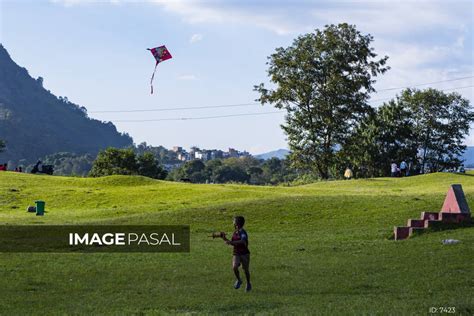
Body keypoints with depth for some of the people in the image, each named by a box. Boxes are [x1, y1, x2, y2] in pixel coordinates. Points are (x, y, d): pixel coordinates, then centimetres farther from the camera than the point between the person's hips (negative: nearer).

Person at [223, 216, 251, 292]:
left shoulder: (243, 232, -15)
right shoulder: (235, 233, 9)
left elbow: (243, 241, -34)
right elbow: (233, 243, 18)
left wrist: (232, 242, -41)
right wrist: (226, 239, 4)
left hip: (244, 253, -5)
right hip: (236, 253, 5)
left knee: (246, 269, 5)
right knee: (234, 267, -18)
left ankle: (248, 284, 28)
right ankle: (239, 280, 7)